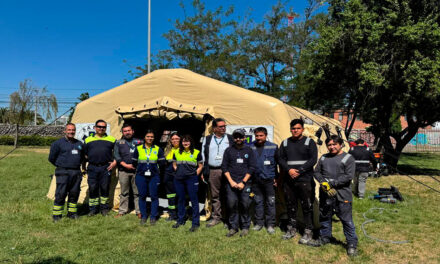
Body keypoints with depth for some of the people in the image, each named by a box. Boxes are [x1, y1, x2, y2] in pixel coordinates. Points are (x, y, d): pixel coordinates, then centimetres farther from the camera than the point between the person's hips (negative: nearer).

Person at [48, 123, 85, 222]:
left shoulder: (79, 144, 12)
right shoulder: (58, 143, -2)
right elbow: (51, 158, 3)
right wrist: (61, 166, 9)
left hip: (76, 172, 5)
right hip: (63, 173, -5)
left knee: (74, 194, 10)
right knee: (61, 194, -4)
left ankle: (72, 213, 22)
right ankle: (56, 215, 7)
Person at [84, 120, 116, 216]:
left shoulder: (111, 139, 9)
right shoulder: (88, 140, 13)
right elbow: (84, 154, 16)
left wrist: (115, 162, 0)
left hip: (106, 168, -1)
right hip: (92, 168, 1)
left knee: (105, 188, 4)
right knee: (92, 188, 4)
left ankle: (104, 208, 17)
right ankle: (93, 208, 17)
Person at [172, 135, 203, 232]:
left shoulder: (196, 153, 1)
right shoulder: (177, 152, 11)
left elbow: (200, 166, 6)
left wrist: (195, 175, -3)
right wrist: (178, 172, 8)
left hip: (191, 179, -4)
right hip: (178, 179, 4)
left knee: (194, 200, -2)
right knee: (180, 199, 12)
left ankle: (195, 223, 6)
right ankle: (180, 220, 27)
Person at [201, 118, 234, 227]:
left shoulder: (230, 139, 8)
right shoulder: (207, 139, 13)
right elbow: (203, 156, 14)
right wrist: (203, 171, 8)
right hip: (212, 172, 2)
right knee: (215, 195, 8)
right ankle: (216, 217, 20)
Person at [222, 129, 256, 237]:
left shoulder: (249, 150, 8)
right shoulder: (228, 150, 10)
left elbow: (252, 167, 3)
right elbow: (224, 166, 7)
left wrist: (243, 182, -5)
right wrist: (231, 181, -3)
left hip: (245, 183, -1)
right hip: (231, 182, 1)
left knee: (245, 205, -3)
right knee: (231, 204, -2)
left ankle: (245, 227, 13)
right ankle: (233, 227, 11)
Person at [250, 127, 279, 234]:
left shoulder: (273, 147, -2)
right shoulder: (251, 147, 2)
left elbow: (278, 163, 3)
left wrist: (276, 177, -1)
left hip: (269, 179, -2)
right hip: (256, 180, 2)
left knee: (271, 202, 3)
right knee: (258, 202, 11)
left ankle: (270, 224, 15)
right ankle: (259, 223, 23)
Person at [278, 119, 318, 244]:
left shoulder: (309, 142, 2)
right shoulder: (285, 143, 12)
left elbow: (313, 159, -6)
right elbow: (281, 159, 8)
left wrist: (299, 171, -14)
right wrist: (288, 170, -10)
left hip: (305, 180, -4)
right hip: (288, 180, 4)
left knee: (307, 206, -1)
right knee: (290, 205, 12)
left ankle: (308, 231, 10)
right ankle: (292, 229, 25)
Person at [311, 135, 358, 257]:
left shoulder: (348, 158, -3)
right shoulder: (324, 158, 13)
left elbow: (349, 176, -11)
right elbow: (317, 172, 11)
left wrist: (332, 183, -15)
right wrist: (323, 183, -7)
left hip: (342, 195, -5)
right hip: (325, 194, 5)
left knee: (347, 219, 0)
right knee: (324, 217, 16)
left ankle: (352, 244, 13)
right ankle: (325, 237, 34)